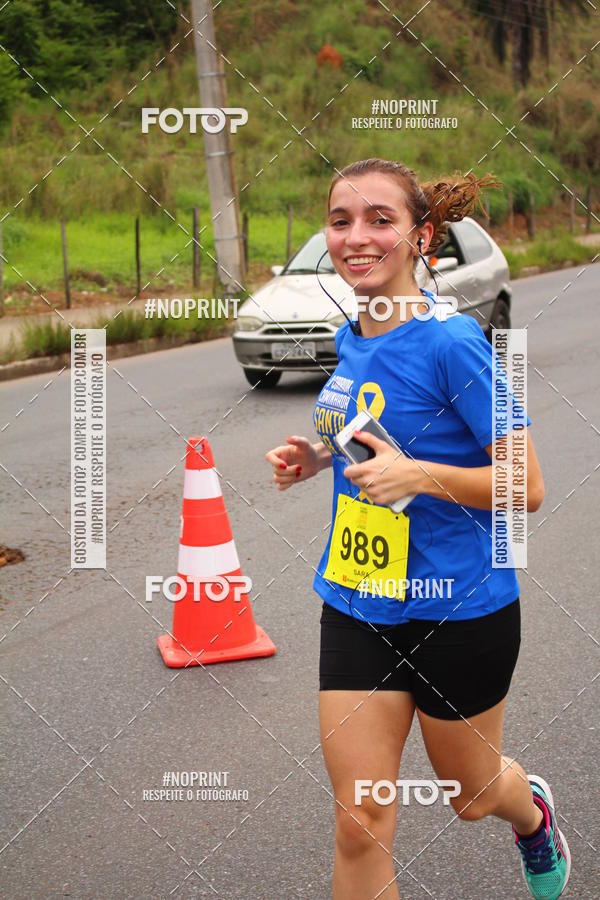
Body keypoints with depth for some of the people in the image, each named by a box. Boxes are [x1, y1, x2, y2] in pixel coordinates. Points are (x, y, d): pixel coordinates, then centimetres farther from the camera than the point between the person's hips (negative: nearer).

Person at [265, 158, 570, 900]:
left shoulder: (451, 341, -19)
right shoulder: (351, 340, 1)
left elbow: (527, 488, -17)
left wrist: (419, 475, -30)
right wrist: (319, 458, 0)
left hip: (460, 611, -5)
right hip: (357, 608, 5)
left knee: (472, 795, 21)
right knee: (360, 824, 5)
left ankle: (534, 814, 58)